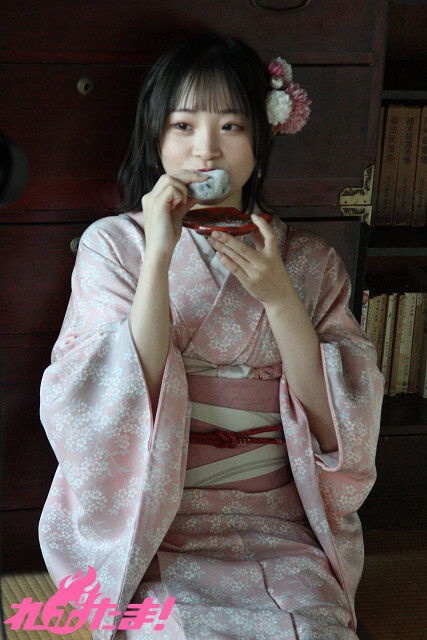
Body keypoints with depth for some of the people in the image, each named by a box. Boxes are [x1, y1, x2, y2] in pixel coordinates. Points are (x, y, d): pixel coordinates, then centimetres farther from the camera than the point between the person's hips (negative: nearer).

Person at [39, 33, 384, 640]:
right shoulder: (112, 243, 2)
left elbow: (334, 422, -2)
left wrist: (277, 295, -13)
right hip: (147, 515, -1)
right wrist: (159, 253, -17)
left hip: (279, 519, 2)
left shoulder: (310, 262, 7)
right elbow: (121, 405, -10)